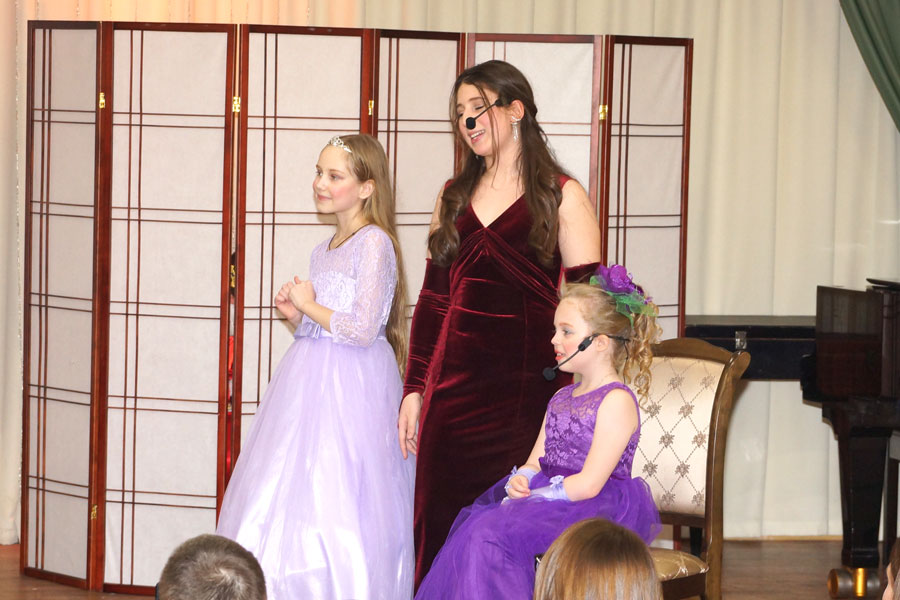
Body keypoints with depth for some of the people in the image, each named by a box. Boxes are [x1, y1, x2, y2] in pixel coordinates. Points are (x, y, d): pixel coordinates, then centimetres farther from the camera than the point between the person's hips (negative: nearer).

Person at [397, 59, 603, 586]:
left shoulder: (562, 197, 0)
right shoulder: (454, 197, 15)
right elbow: (433, 300, 16)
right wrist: (415, 390, 10)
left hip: (527, 393, -4)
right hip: (453, 391, 5)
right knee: (443, 528, 4)